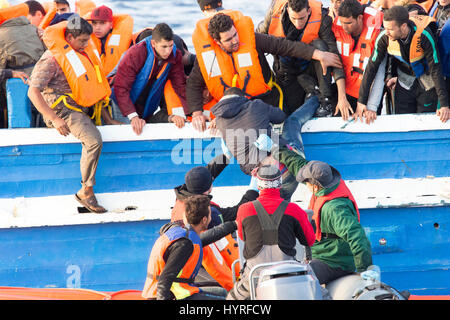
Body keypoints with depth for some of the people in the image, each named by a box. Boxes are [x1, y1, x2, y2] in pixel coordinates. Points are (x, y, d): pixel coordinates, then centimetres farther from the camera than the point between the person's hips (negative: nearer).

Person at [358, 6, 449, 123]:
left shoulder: (424, 36, -31)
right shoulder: (384, 37, -22)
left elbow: (436, 70, -24)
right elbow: (372, 67, -14)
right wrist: (362, 101, -15)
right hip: (404, 83, 3)